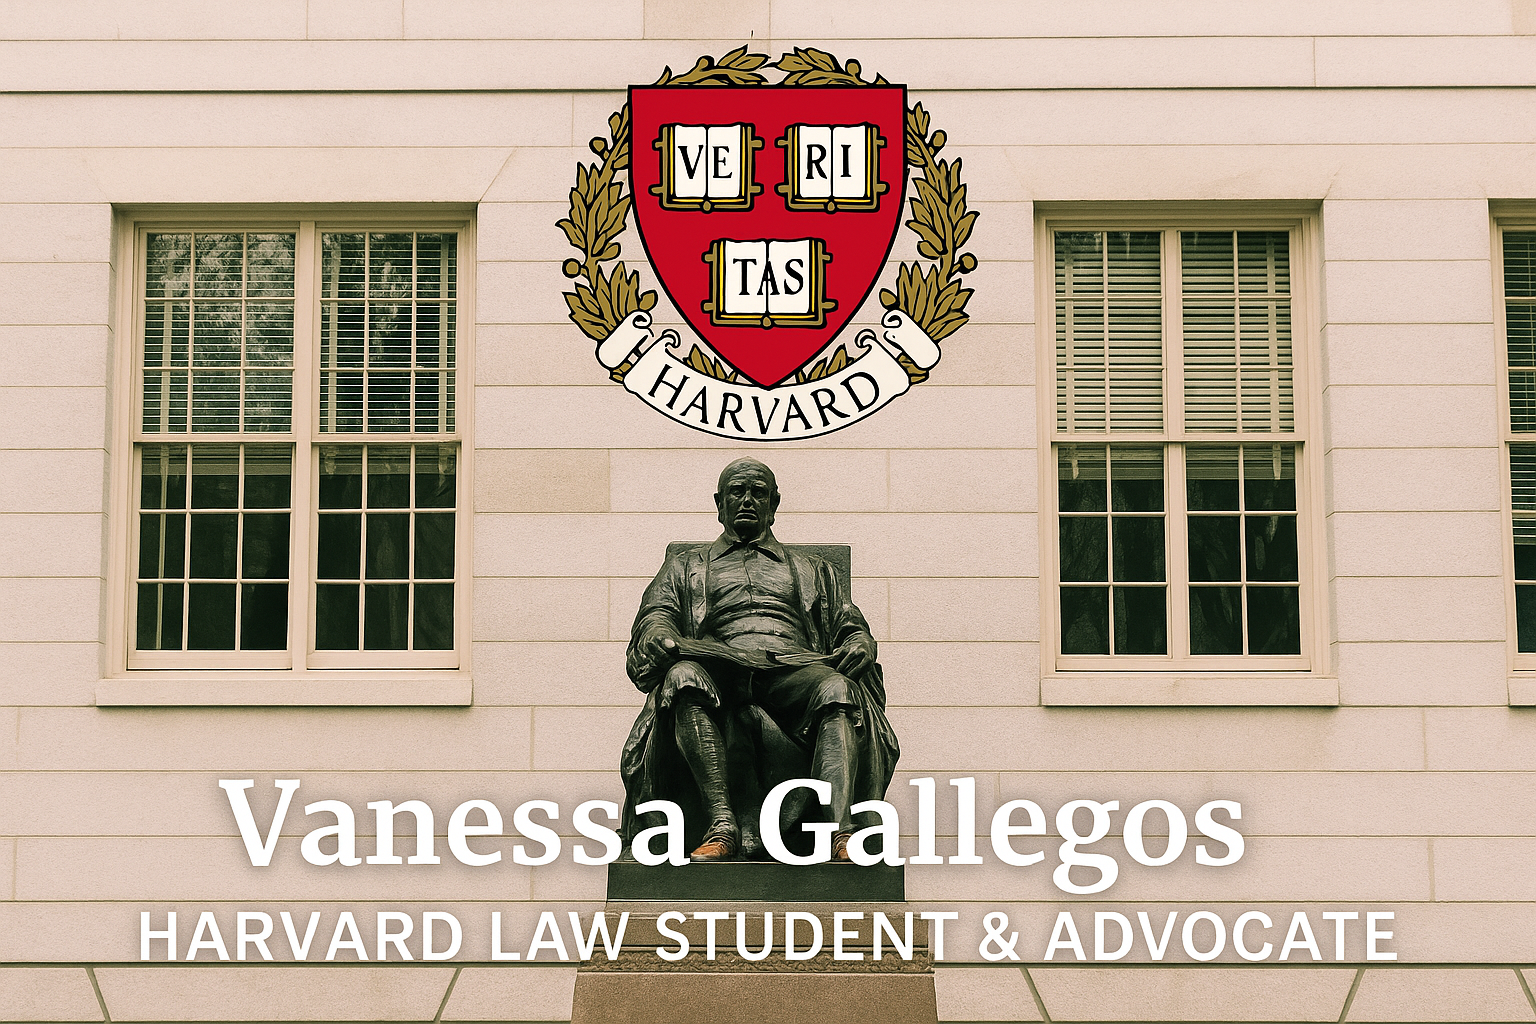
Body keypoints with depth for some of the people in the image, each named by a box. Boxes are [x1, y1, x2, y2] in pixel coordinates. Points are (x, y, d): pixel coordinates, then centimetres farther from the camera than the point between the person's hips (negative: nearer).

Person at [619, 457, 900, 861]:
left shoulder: (812, 570, 35)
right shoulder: (687, 566, 32)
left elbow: (852, 627, 24)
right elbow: (655, 614, 15)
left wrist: (859, 646, -2)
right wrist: (659, 635, -11)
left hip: (795, 667, 1)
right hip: (718, 666, 0)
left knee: (838, 690, -36)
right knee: (683, 676, -38)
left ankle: (841, 830, -50)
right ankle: (722, 823, -47)